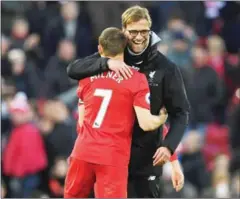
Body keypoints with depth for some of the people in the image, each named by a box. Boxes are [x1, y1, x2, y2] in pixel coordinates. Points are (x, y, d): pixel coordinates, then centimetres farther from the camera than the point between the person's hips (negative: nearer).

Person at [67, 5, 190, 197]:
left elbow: (180, 112, -3)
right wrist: (106, 63, -24)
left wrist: (169, 145, -18)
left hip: (145, 154, -2)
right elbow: (73, 69, -8)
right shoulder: (112, 57, 3)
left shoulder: (165, 68, -4)